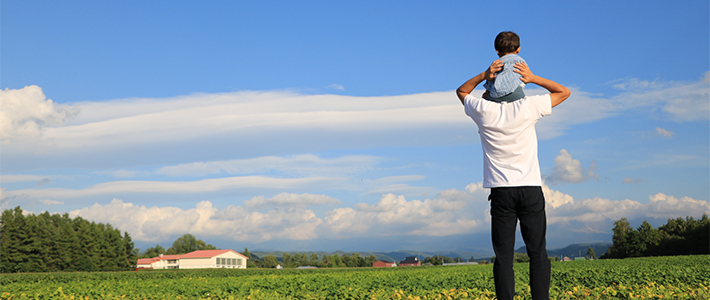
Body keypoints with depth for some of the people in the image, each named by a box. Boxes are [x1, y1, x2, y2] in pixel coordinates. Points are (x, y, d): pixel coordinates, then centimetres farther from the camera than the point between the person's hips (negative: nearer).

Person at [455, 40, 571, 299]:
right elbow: (564, 92, 12)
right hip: (531, 190, 0)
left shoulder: (484, 111, 0)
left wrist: (484, 75, 6)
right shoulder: (528, 108, -2)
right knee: (538, 253, 1)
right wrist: (533, 78, 3)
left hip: (501, 191, 0)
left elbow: (461, 92, 21)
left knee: (504, 257, -1)